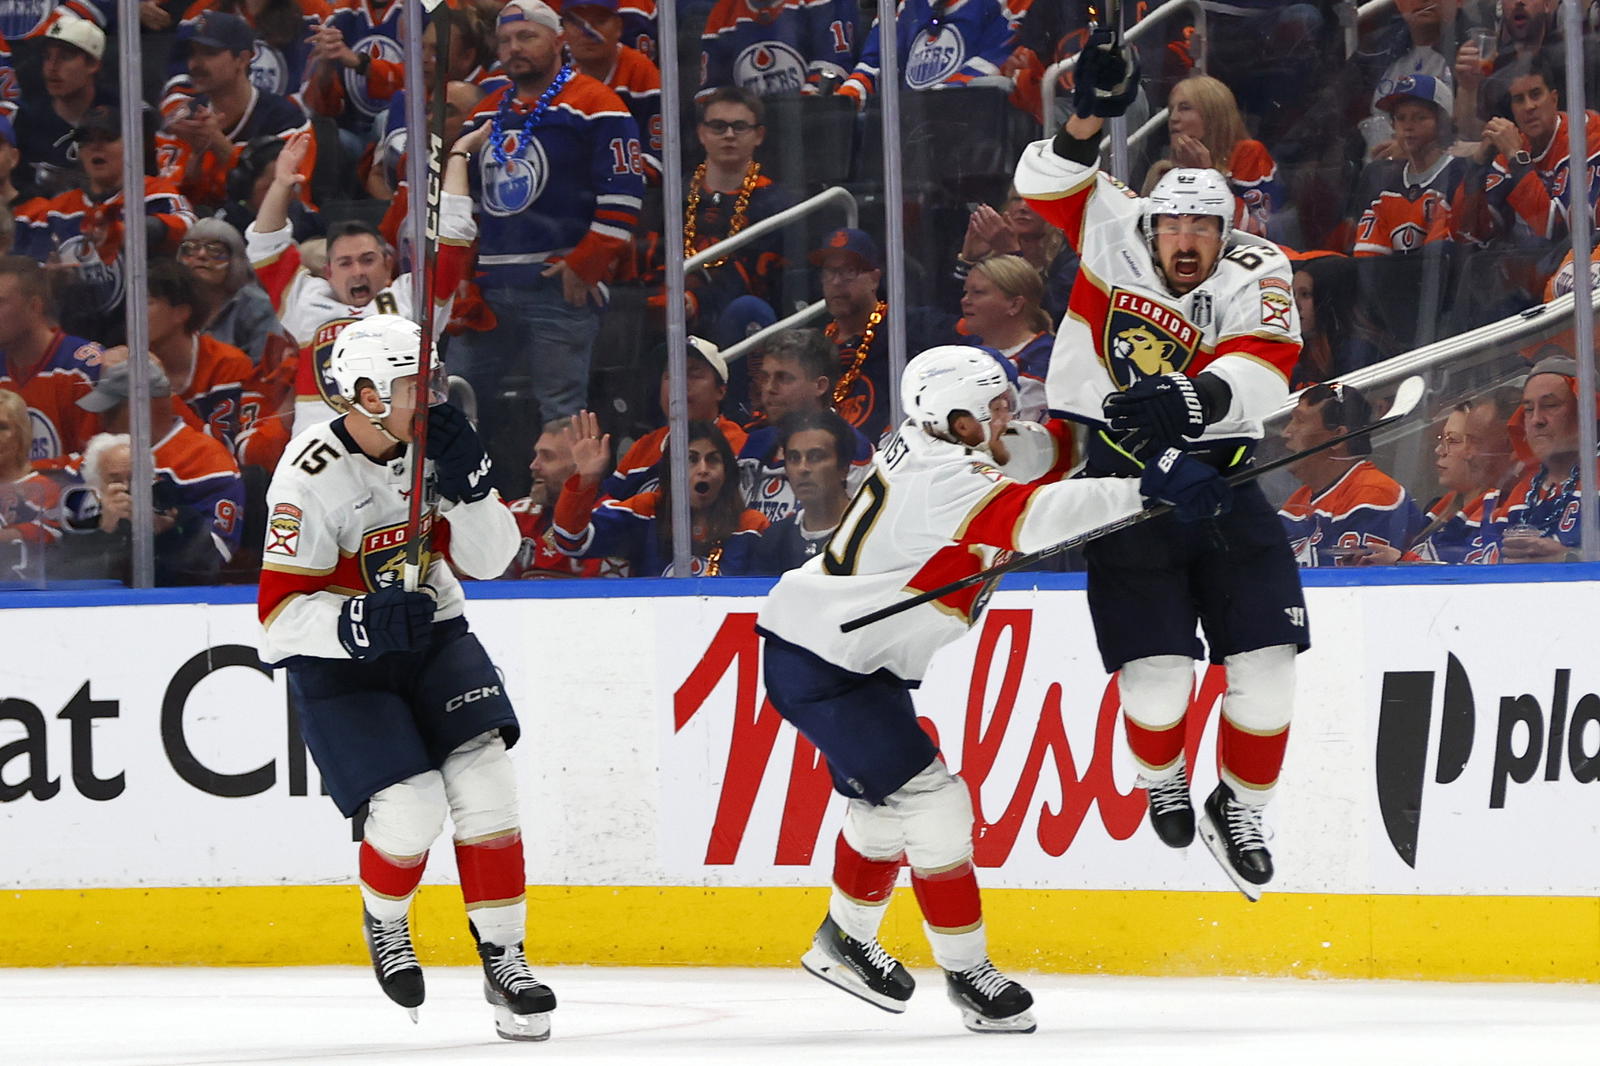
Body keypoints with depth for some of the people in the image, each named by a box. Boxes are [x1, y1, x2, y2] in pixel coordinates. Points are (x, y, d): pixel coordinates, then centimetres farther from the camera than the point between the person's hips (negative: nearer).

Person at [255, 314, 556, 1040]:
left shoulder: (432, 443, -5)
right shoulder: (312, 477, -22)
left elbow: (487, 559, -4)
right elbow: (280, 613, -23)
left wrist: (466, 484, -21)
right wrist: (356, 622, -41)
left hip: (431, 637, 5)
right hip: (337, 662, -5)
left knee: (483, 777, -13)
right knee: (410, 806, -17)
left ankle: (503, 959, -2)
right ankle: (383, 920, 16)